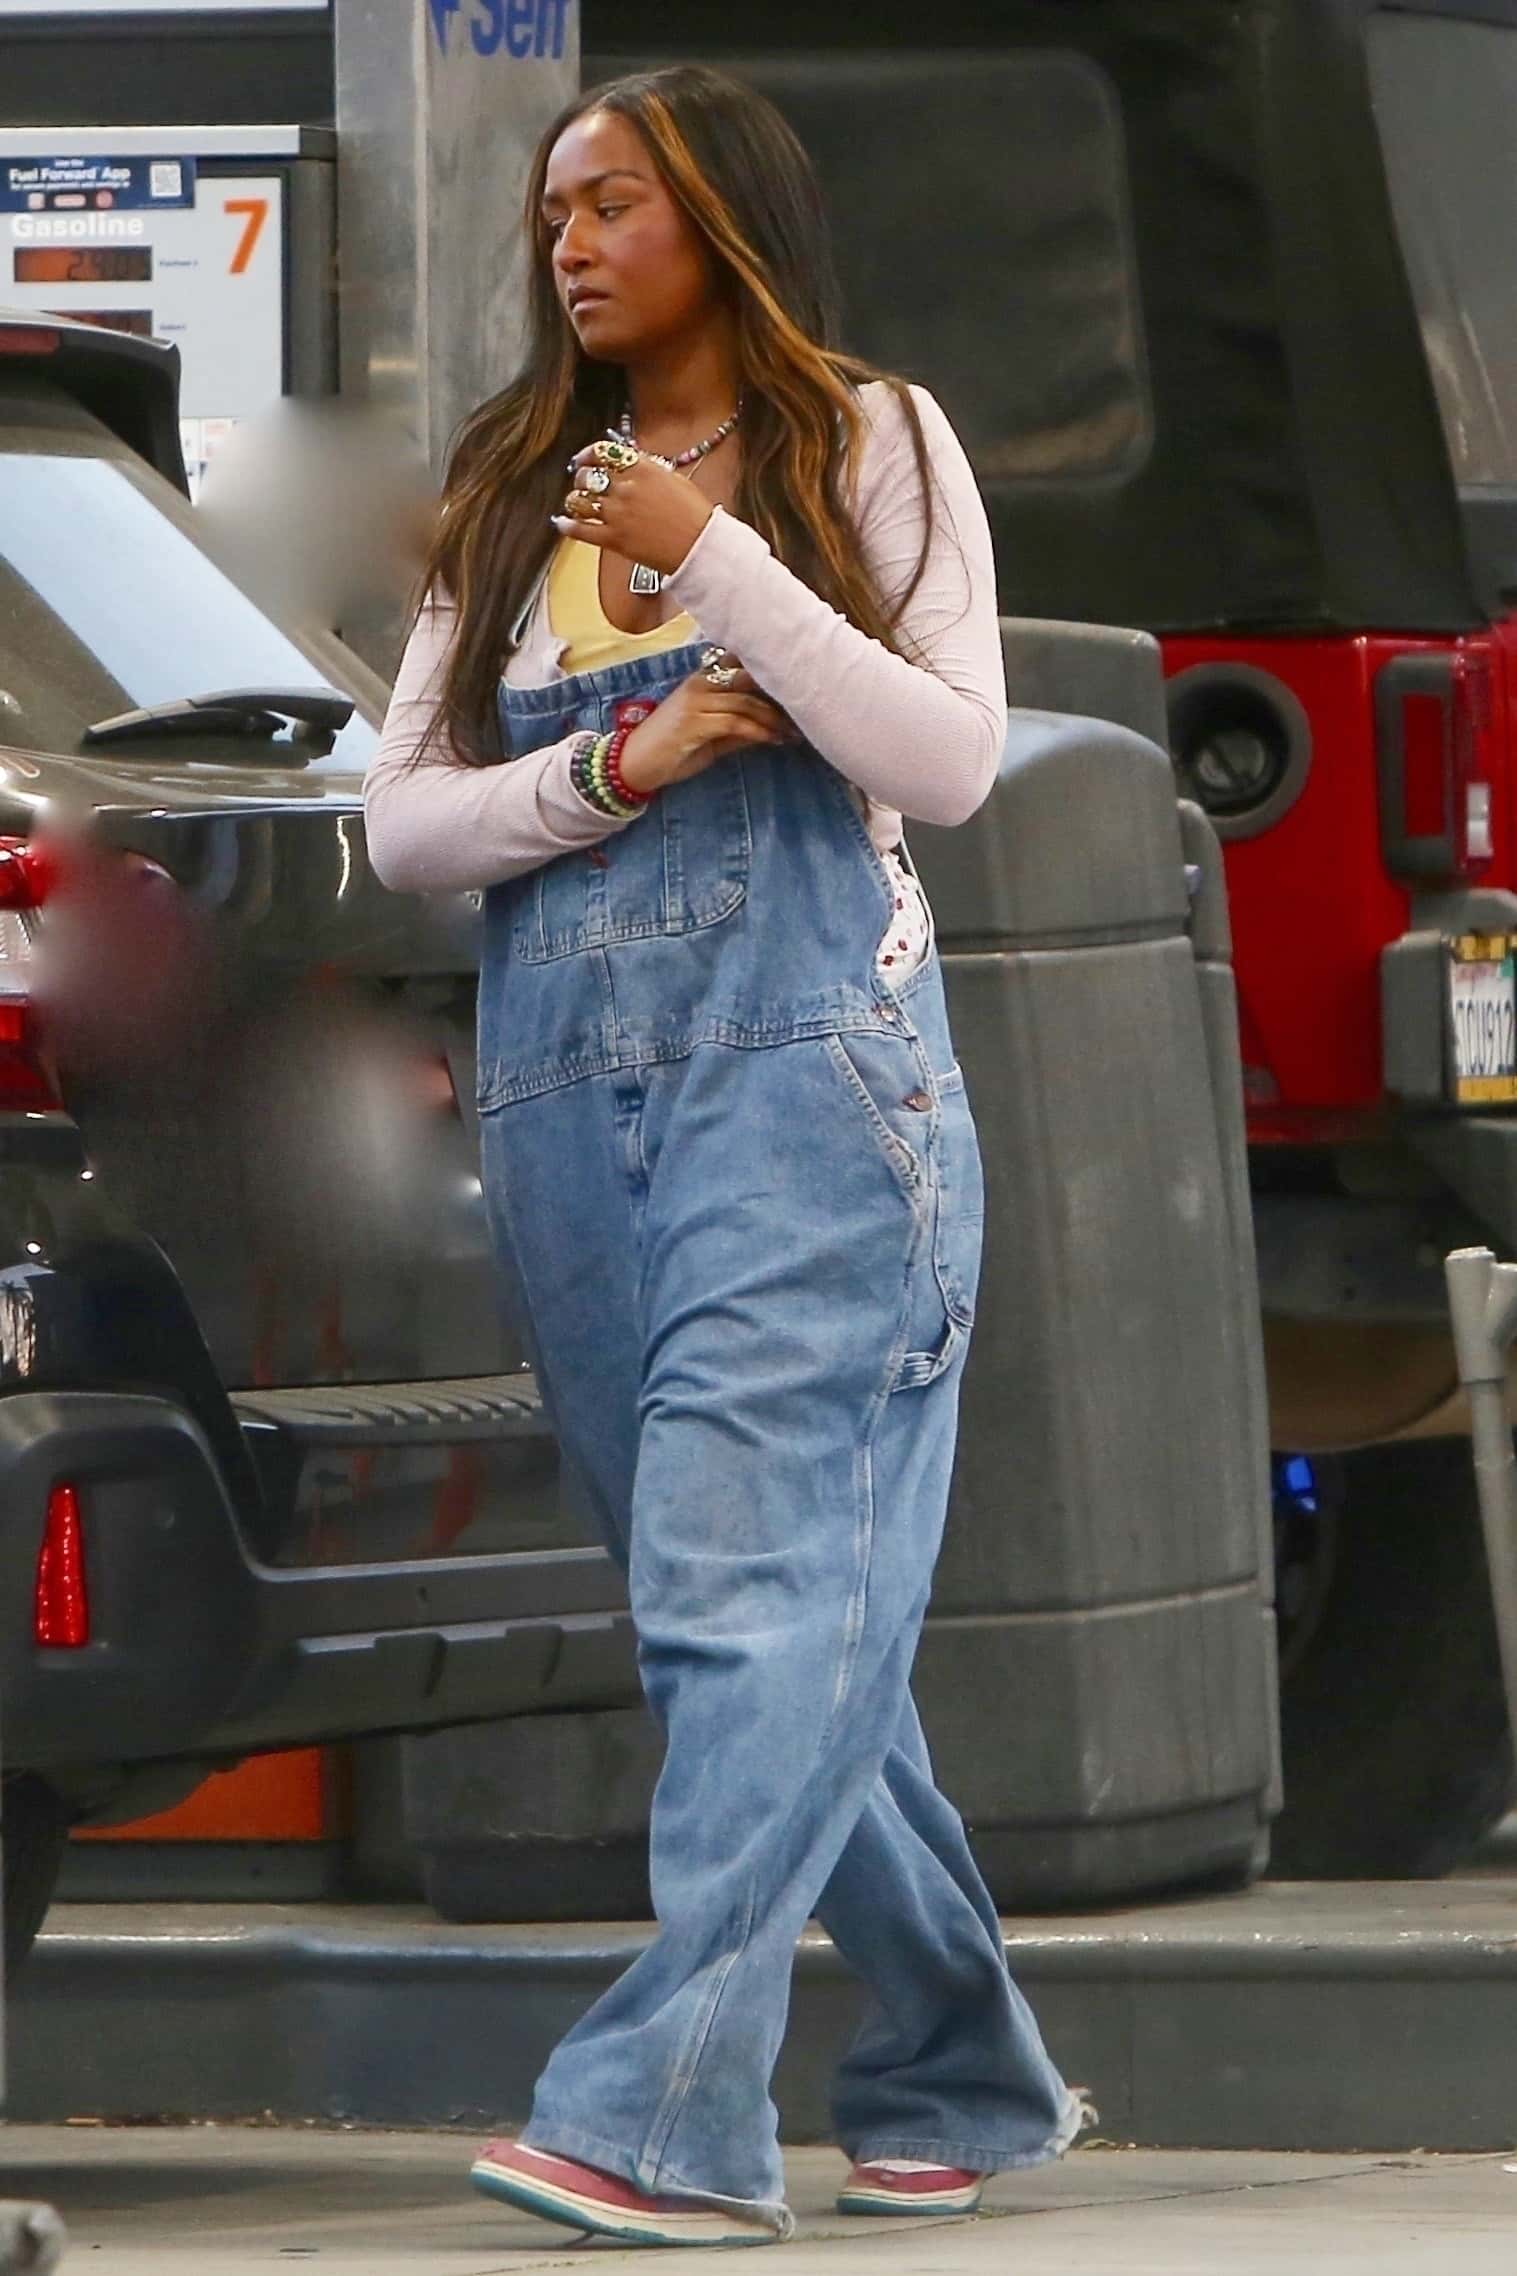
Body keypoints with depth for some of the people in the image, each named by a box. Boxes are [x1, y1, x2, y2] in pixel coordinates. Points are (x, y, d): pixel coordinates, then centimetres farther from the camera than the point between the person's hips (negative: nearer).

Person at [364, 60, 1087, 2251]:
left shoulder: (866, 446, 5)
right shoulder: (512, 501, 16)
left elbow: (951, 760, -5)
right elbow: (402, 821, 11)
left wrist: (718, 561, -12)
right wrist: (612, 771, -7)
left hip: (806, 1076, -5)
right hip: (567, 1094, 5)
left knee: (751, 1576, -15)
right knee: (775, 1598, 6)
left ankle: (668, 2110, -24)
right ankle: (960, 2077, 15)